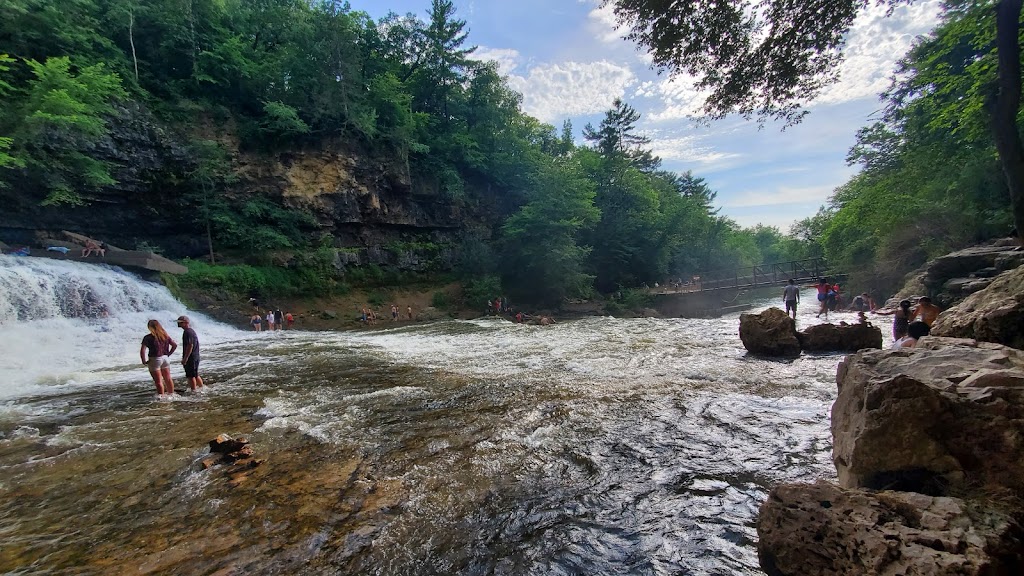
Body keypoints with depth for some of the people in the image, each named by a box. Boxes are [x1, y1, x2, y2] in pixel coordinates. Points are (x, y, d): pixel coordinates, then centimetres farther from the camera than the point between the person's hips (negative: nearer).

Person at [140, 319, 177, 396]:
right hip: (165, 358, 5)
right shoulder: (165, 336, 4)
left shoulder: (148, 338, -12)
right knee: (168, 379, 15)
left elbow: (142, 351, -19)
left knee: (158, 381, 2)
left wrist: (144, 361, -8)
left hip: (155, 360, -5)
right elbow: (175, 345, 9)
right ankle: (171, 394, 23)